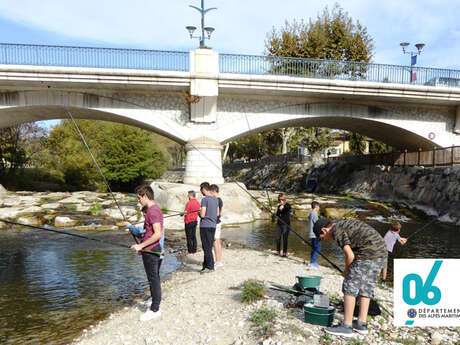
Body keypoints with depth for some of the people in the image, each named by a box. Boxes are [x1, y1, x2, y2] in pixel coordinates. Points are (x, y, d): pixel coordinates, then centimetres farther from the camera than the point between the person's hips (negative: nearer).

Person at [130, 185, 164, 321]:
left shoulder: (152, 211, -18)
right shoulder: (156, 209, 13)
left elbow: (158, 234, -25)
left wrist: (141, 246, -20)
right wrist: (142, 247, 22)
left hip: (150, 251, -10)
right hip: (155, 250, 10)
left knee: (153, 279, -2)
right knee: (155, 279, 17)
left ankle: (154, 310, 6)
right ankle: (155, 305, 28)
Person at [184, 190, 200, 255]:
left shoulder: (189, 203, -17)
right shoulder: (198, 203, 6)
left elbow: (185, 212, -16)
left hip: (188, 221, -7)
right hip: (195, 221, 7)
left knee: (189, 236, -1)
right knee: (194, 236, 12)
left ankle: (190, 250, 1)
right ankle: (194, 250, 15)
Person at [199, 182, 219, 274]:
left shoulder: (205, 199, -14)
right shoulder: (215, 199, 11)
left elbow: (202, 215, -17)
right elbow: (217, 213, 16)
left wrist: (199, 213, 3)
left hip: (205, 226, -8)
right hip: (213, 225, 8)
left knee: (207, 247, -2)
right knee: (209, 247, 13)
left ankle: (210, 266, 1)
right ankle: (206, 265, 19)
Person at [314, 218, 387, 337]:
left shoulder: (337, 231, -7)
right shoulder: (345, 224, 22)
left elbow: (350, 256, -11)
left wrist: (346, 271, 7)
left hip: (368, 254, -10)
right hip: (381, 252, 10)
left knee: (350, 287, -3)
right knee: (365, 288, 15)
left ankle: (346, 326, -1)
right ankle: (361, 323, 21)